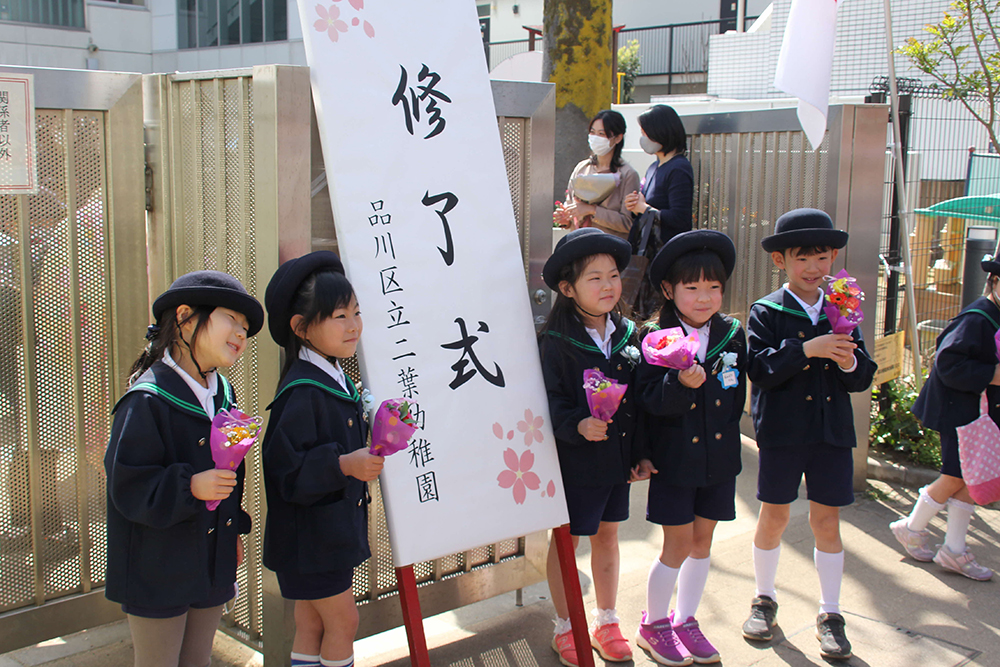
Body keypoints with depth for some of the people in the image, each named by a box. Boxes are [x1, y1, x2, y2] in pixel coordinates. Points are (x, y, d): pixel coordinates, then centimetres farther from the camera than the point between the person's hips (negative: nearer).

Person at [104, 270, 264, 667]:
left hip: (213, 564, 7)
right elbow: (127, 486, -21)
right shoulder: (147, 402, -19)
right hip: (159, 571, -7)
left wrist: (234, 530, 18)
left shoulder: (223, 395, 5)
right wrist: (190, 487, -31)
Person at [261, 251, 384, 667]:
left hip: (336, 530, 9)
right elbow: (286, 468, -27)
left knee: (312, 624, 17)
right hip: (309, 535, -9)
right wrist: (343, 464, -33)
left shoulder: (337, 379, 8)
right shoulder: (301, 392, -22)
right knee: (343, 620, 3)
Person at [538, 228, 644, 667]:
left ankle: (606, 622, 35)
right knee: (566, 539, 8)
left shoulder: (627, 334, 2)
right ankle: (565, 628, 26)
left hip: (619, 456, 5)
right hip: (575, 459, -5)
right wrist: (577, 426, -31)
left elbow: (639, 396, 8)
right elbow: (550, 401, -15)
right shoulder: (556, 342, -14)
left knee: (608, 533, 18)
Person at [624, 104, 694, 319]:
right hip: (649, 252, 9)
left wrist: (645, 208, -9)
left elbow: (680, 218, -21)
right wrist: (635, 207, -1)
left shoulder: (678, 170, -13)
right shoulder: (655, 168, 16)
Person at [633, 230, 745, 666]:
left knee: (702, 541, 14)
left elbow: (736, 396, 10)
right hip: (674, 457, -4)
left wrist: (724, 430, 5)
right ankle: (653, 624, 24)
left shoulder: (732, 335, 1)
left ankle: (685, 621, 32)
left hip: (719, 456, 4)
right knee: (677, 545, 2)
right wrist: (681, 384, -36)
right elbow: (648, 398, -20)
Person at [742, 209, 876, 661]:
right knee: (773, 516, 8)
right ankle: (764, 599, 29)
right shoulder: (766, 313, -3)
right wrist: (806, 349, -25)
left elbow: (864, 377, 6)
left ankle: (829, 614, 19)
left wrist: (849, 363, -15)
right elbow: (760, 369, -16)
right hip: (782, 429, -2)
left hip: (832, 432, 3)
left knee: (827, 520, 7)